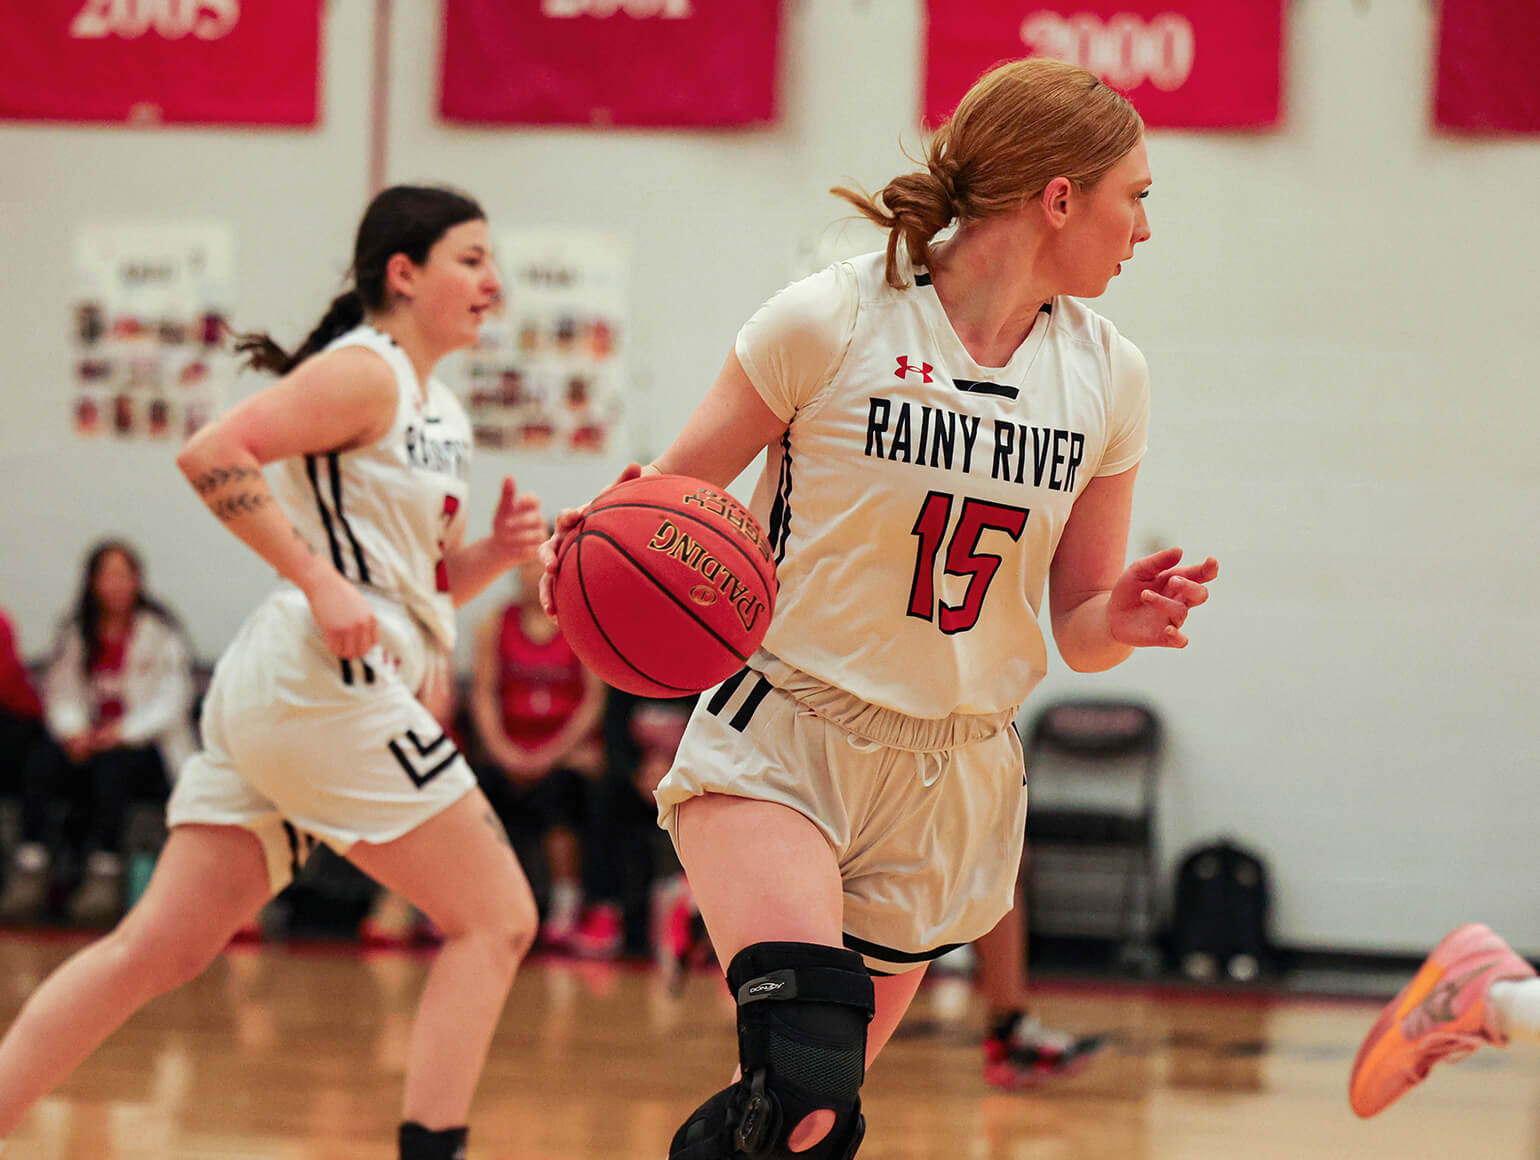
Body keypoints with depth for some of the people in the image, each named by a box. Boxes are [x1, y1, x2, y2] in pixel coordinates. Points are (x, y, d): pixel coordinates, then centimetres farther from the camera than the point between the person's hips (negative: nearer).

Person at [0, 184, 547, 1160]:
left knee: (161, 947, 5)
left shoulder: (443, 416, 22)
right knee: (496, 917, -5)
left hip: (272, 701, 9)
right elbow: (213, 454, -18)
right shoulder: (364, 373, -6)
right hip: (322, 681, -9)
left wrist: (495, 552, 7)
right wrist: (322, 583, -20)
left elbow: (422, 586, 28)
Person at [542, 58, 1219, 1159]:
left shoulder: (1109, 376, 4)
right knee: (803, 1066, -28)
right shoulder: (832, 321, -10)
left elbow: (1079, 632, 11)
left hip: (950, 785, 5)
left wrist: (1121, 620, -12)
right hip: (782, 739, -5)